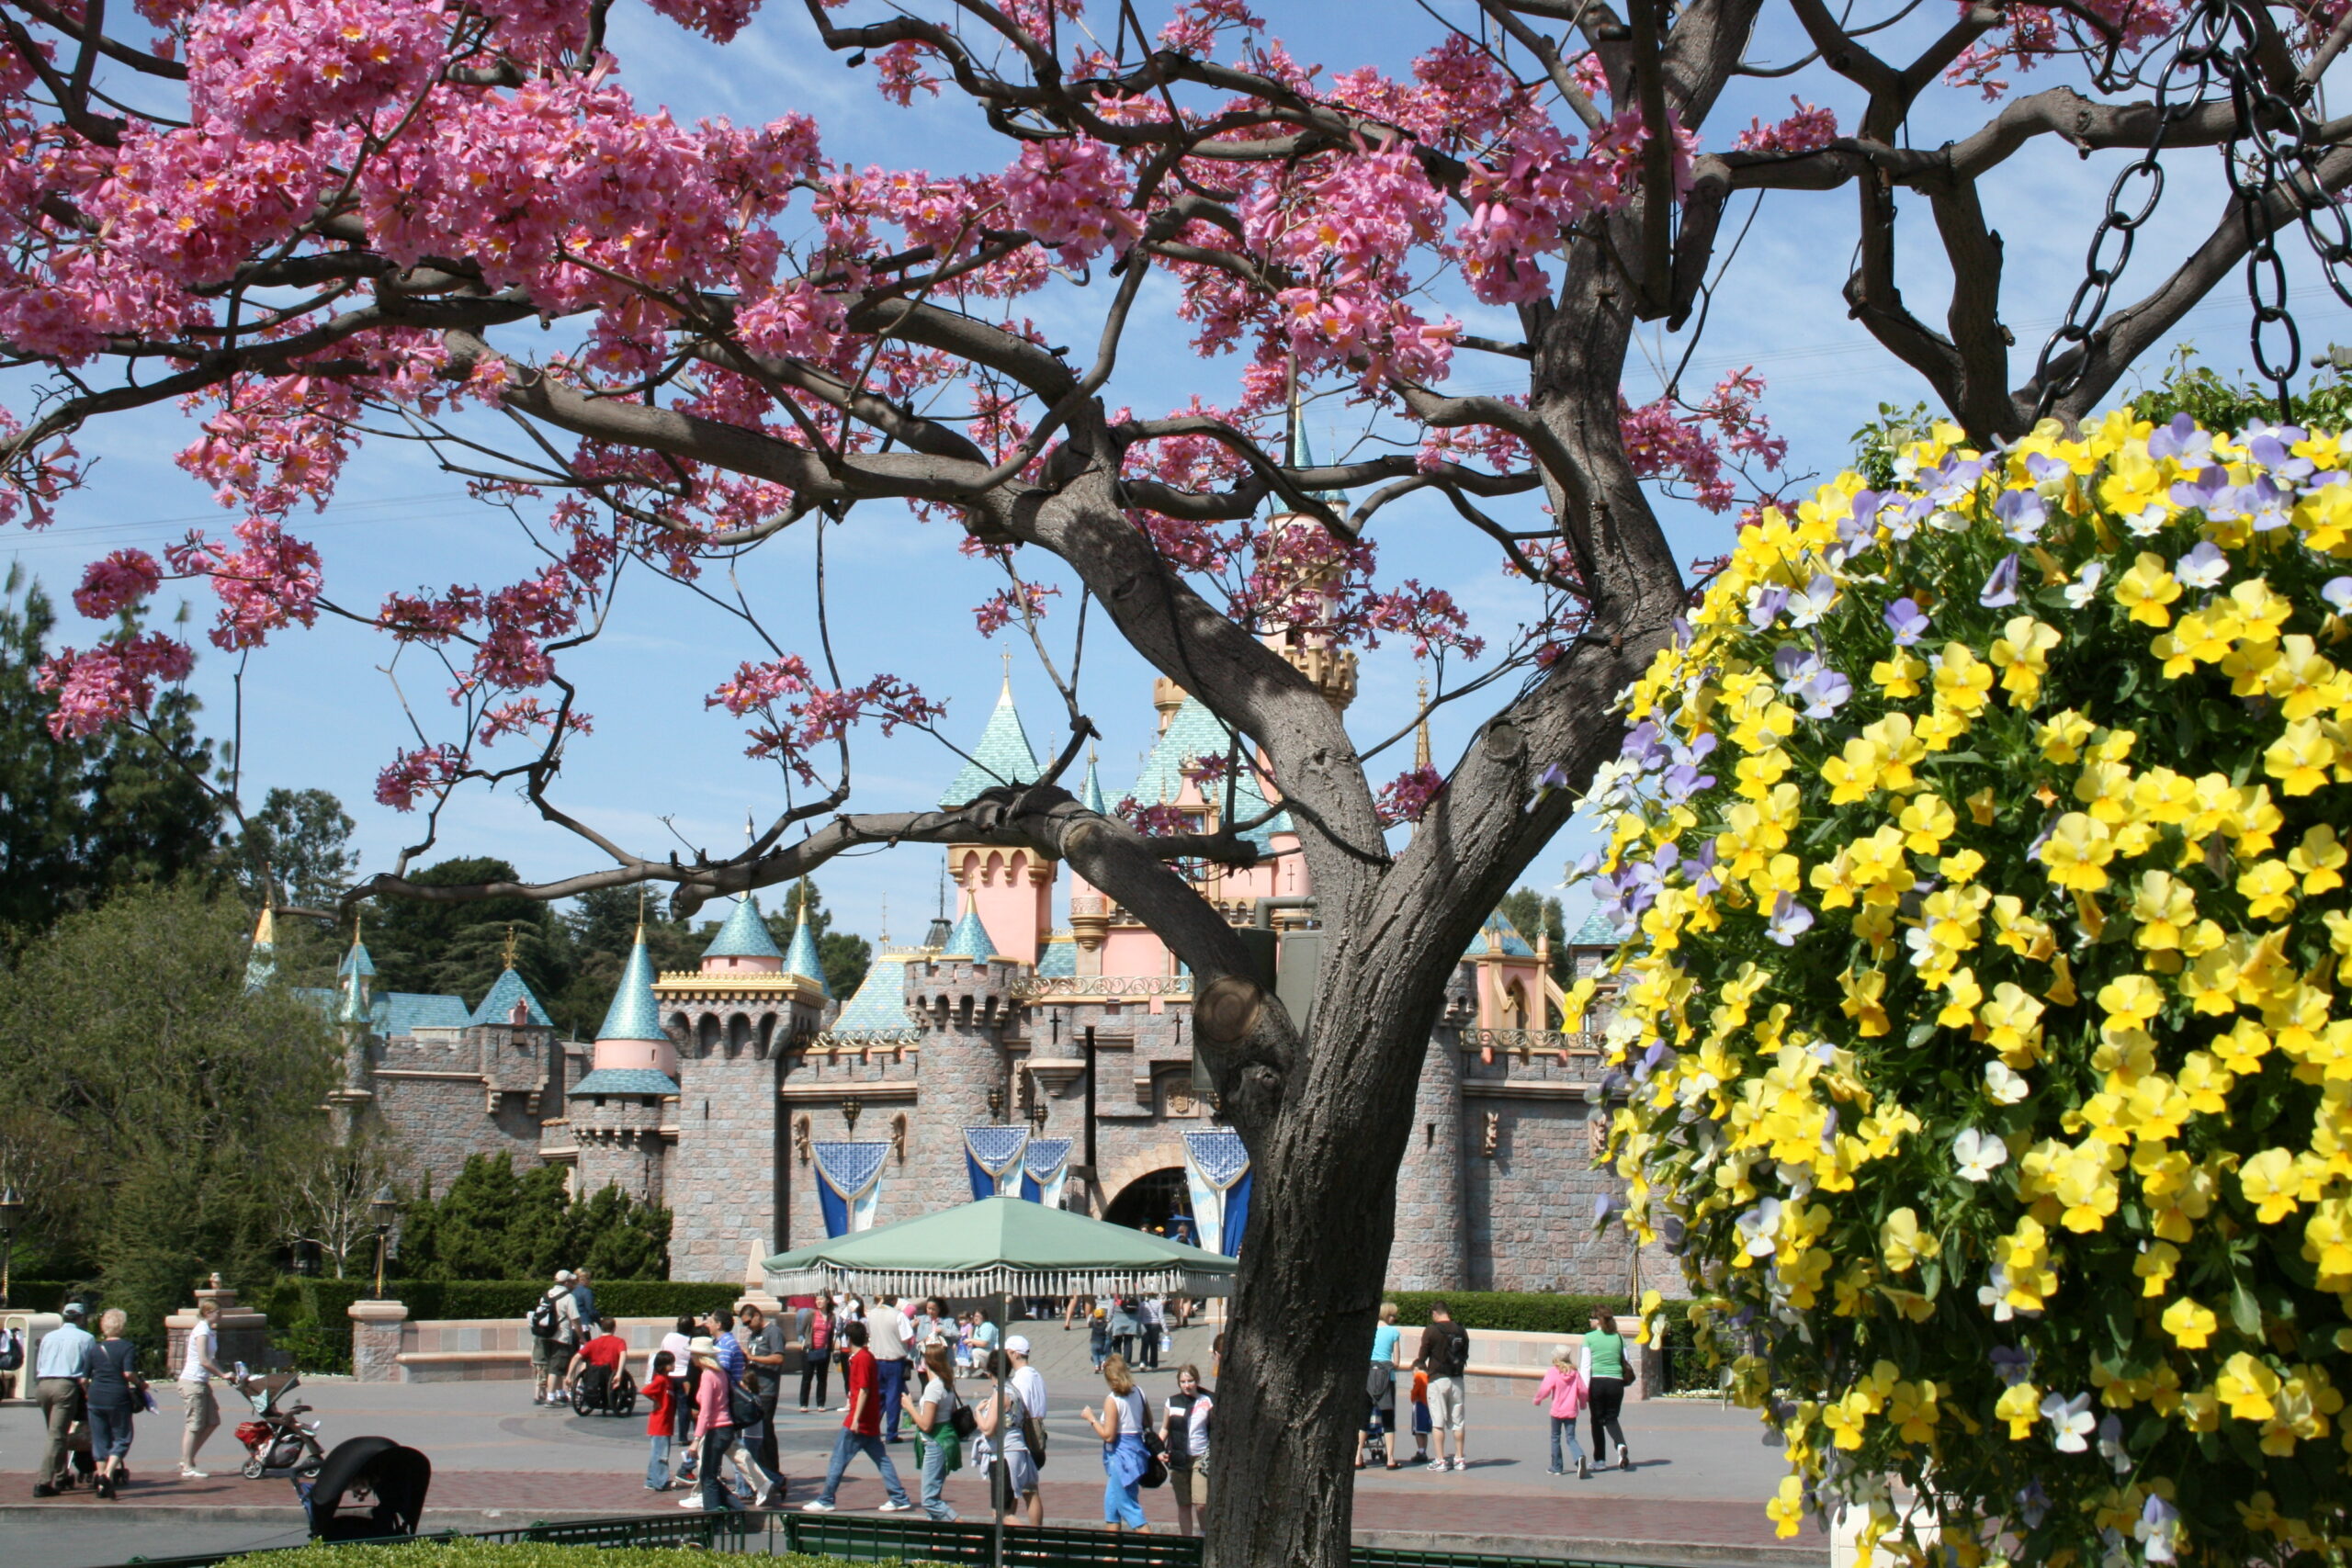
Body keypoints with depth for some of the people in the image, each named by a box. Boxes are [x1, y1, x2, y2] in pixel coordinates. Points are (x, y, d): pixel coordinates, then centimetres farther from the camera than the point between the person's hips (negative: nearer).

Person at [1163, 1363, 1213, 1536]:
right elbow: (1164, 1429, 11)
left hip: (1201, 1458, -2)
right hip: (1178, 1459, 2)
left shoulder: (1207, 1402, -1)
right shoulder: (1172, 1402, 5)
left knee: (1202, 1504, -12)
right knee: (1183, 1505, 7)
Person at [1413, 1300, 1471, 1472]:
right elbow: (1465, 1356, 13)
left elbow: (1423, 1356, -1)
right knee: (1458, 1421, 10)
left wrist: (1417, 1365, 21)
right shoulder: (1461, 1331, 5)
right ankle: (1460, 1459, 14)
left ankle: (1440, 1460, -1)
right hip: (1457, 1380, 4)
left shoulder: (1431, 1331, -8)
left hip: (1437, 1380, -4)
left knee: (1438, 1421, 0)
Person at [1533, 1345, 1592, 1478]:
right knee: (1571, 1438, 2)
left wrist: (1537, 1400, 1)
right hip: (1571, 1412, 3)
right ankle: (1580, 1457, -26)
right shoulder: (1575, 1372, 3)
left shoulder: (1553, 1372, -9)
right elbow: (1582, 1390, 3)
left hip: (1557, 1411, -3)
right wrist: (1582, 1404, 22)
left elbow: (1545, 1389, -18)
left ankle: (1557, 1467, 16)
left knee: (1555, 1438, 12)